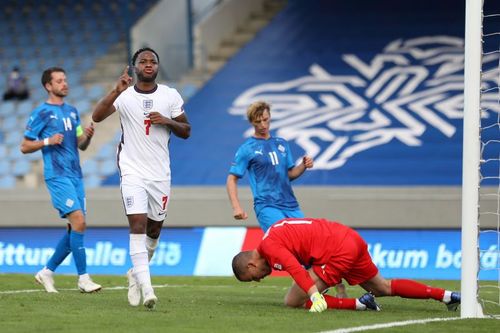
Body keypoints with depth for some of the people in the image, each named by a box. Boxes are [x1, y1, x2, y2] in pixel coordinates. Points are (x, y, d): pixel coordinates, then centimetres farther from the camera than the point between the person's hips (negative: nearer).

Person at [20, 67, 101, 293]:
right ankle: (83, 279, -14)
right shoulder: (41, 113, -3)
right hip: (57, 176, -7)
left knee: (75, 228, 6)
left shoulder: (72, 111, 17)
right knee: (78, 222, -17)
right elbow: (24, 147, -2)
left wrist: (87, 136, -2)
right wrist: (47, 141, -17)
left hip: (75, 176, 7)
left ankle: (47, 272, 18)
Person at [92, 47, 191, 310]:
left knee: (154, 230, 12)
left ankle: (136, 273, 37)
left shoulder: (170, 96, 4)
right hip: (132, 172, -3)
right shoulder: (124, 95, -3)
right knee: (138, 226, -16)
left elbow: (186, 132, 8)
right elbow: (96, 117, -18)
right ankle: (146, 289, -21)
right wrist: (117, 91, -31)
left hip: (160, 173, 3)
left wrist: (167, 121, -12)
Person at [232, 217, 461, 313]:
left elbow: (295, 268, -24)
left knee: (292, 302, -5)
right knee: (384, 288, 26)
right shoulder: (278, 233, 22)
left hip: (338, 252, -10)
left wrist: (316, 298, -35)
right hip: (351, 238, 10)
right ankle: (447, 296, 24)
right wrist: (337, 280, 28)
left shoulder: (269, 246, -7)